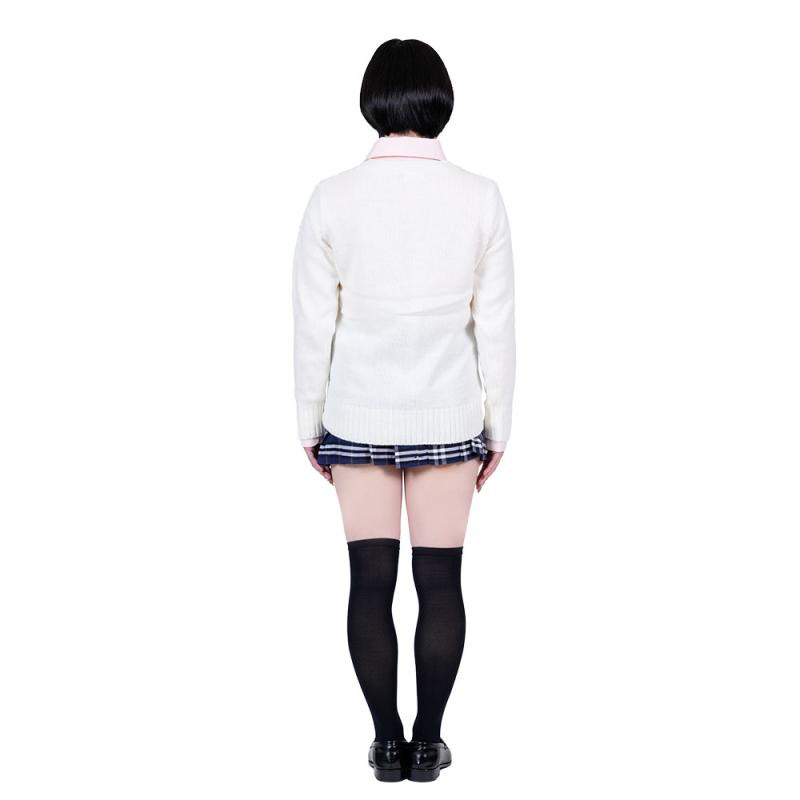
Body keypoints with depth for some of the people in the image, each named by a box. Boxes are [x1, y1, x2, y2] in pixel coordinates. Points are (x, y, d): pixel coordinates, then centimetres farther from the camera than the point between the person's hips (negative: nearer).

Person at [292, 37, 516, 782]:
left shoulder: (332, 198, -8)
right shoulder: (479, 197, -7)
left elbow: (312, 326, -4)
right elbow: (496, 327, -3)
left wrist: (310, 424, 8)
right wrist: (498, 426, 7)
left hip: (358, 418, 0)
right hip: (447, 418, 0)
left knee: (370, 581, 7)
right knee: (440, 580, 9)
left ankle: (388, 742, 15)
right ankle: (427, 743, 16)